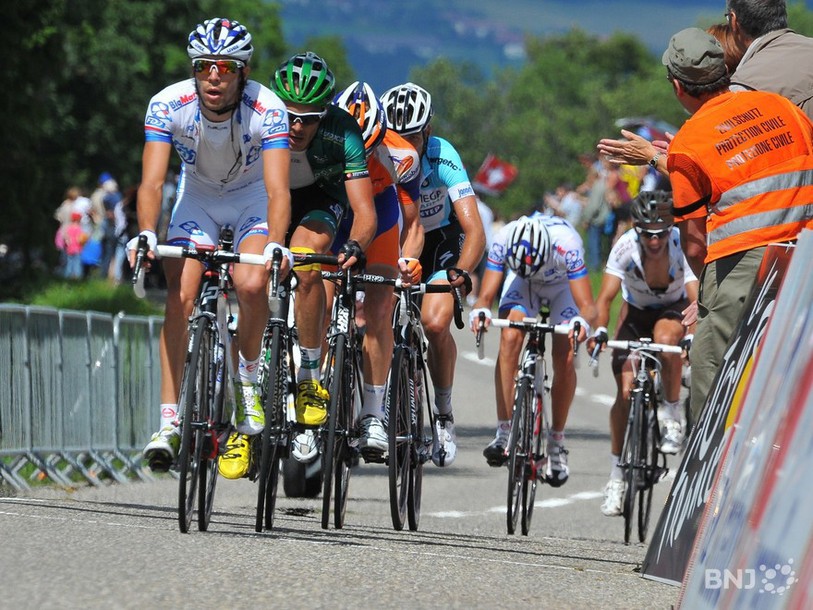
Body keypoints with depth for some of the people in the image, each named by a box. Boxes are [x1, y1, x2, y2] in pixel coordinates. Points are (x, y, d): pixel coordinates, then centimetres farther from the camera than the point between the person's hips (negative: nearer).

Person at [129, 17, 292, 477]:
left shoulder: (268, 111, -31)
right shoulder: (168, 105, -26)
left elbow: (278, 189, -38)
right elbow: (152, 182, -32)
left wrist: (275, 245, -56)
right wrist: (147, 233, -50)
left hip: (252, 196, -1)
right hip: (198, 195, 2)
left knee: (251, 286, -27)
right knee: (180, 297, -16)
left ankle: (248, 375, 1)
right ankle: (170, 423, -13)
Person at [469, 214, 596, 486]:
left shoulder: (567, 244, -41)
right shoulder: (503, 241, -35)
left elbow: (587, 306, -41)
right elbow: (486, 296, -33)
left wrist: (583, 322, -64)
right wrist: (480, 312, -56)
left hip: (562, 283, -1)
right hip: (522, 282, 1)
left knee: (565, 359, -16)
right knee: (510, 338, -25)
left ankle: (556, 441, 4)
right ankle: (504, 433, -23)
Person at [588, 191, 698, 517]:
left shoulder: (682, 245, -30)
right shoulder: (625, 246, -27)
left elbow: (696, 298, -33)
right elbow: (605, 297, -26)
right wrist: (599, 330, -42)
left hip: (675, 309, -1)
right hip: (637, 310, 1)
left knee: (665, 338, -38)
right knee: (626, 392, -12)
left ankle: (673, 413, -15)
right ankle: (616, 474, 2)